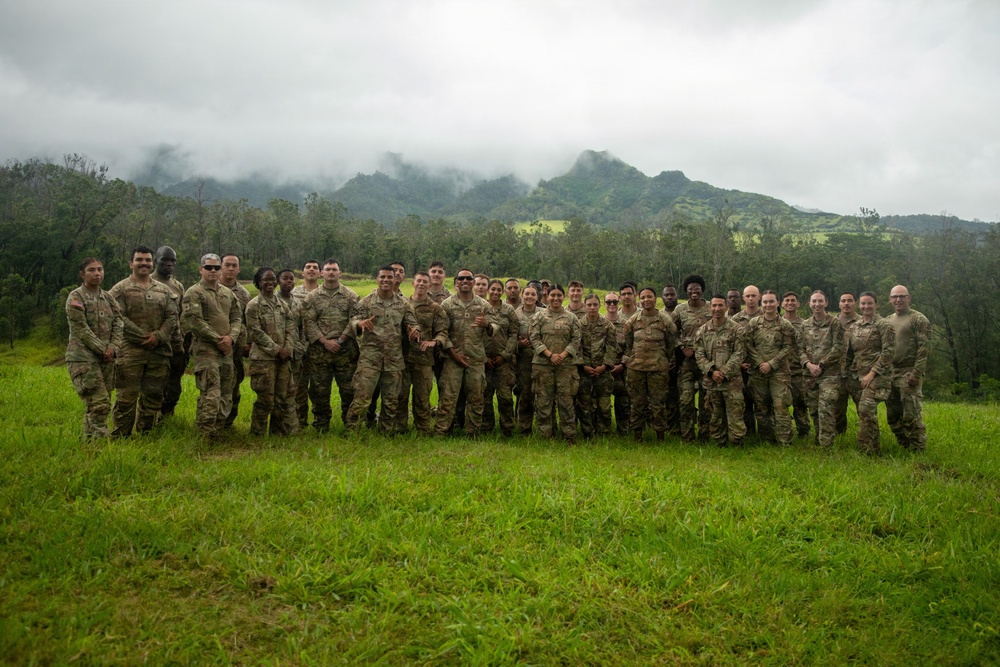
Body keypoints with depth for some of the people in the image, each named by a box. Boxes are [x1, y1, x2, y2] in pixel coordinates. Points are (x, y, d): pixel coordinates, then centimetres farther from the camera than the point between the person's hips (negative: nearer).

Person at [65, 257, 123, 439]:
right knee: (99, 403, -14)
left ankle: (89, 440, 18)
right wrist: (102, 349, -13)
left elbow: (118, 325, 7)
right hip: (83, 358, -6)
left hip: (106, 358, 6)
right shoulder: (75, 298, -5)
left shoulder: (108, 298, 14)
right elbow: (81, 329, -12)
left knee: (93, 405, 10)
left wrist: (113, 347, -9)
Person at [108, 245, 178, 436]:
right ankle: (120, 437, 6)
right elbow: (119, 318, -8)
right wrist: (143, 337, -14)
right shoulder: (120, 290, 2)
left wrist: (158, 336, -8)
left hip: (159, 351, 4)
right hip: (130, 351, -4)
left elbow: (172, 316, 8)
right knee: (126, 396, -3)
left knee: (153, 395, 9)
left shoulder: (163, 290, 15)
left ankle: (145, 435, 21)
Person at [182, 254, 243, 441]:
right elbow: (194, 321, -12)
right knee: (211, 394, -14)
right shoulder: (194, 293, -3)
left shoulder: (228, 293, 17)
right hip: (205, 350, -7)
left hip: (227, 350, 7)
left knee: (226, 395, 9)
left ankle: (217, 431, 20)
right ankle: (205, 436, -8)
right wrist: (217, 338, -12)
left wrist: (231, 337, -5)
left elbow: (237, 318, 14)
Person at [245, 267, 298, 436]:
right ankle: (257, 434, 12)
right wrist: (277, 349, -13)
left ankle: (278, 433, 21)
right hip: (263, 358, -6)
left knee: (284, 397, 9)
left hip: (283, 358, 6)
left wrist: (288, 348, -7)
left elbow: (291, 328, 9)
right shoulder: (253, 305, -4)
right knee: (265, 399, -2)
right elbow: (256, 332, -11)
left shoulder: (282, 304, 13)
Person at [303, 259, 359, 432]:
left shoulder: (350, 295, 5)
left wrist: (340, 340, -10)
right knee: (319, 389, 6)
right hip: (319, 351, 1)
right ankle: (321, 425, 19)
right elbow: (308, 322, 0)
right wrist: (325, 341, -10)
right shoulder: (312, 297, 7)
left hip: (346, 350, -1)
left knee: (349, 388, 2)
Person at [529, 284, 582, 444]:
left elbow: (576, 340, 4)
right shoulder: (539, 316, 5)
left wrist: (563, 355, -11)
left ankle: (569, 435, 8)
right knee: (543, 400, 2)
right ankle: (546, 435, 12)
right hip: (542, 363, 0)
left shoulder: (572, 318, 8)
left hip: (566, 364, 0)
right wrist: (550, 354, -12)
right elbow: (534, 339, -1)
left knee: (566, 399, 0)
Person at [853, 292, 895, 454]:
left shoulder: (883, 325, -6)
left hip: (878, 374, -7)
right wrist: (856, 373, 12)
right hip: (861, 375, 7)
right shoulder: (856, 326, 15)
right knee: (867, 411, 7)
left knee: (866, 408, -20)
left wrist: (872, 373, -17)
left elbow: (888, 352, -13)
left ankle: (866, 448, -14)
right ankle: (874, 449, 16)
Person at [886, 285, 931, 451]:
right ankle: (904, 447, 21)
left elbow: (924, 348, -11)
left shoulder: (918, 319, -3)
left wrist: (916, 373, -18)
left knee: (911, 414, -9)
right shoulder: (887, 320, 17)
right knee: (892, 415, 10)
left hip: (909, 373, -7)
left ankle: (918, 450, 0)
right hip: (890, 373, 7)